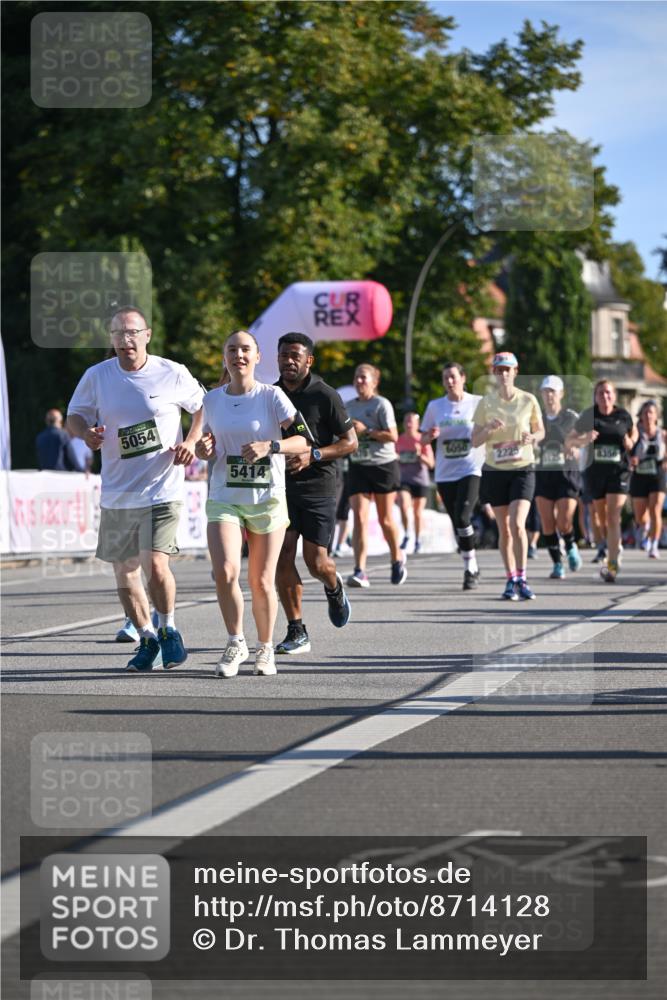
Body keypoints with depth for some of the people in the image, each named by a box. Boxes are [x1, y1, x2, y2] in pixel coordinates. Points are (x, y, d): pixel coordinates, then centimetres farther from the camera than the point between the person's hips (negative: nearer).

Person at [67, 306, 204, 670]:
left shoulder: (172, 374, -4)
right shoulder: (96, 377, 1)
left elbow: (203, 407, 11)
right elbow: (75, 416, 10)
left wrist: (191, 441, -6)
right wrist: (86, 433, -13)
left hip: (162, 489, -3)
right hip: (116, 494, 4)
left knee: (155, 565, -18)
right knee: (124, 572, 11)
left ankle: (168, 629, 8)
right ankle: (147, 639, 30)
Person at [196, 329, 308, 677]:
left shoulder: (272, 396, -5)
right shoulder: (212, 399, 6)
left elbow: (303, 441, -12)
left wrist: (269, 446, -28)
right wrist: (203, 450, -5)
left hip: (267, 499, -2)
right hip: (224, 499, 2)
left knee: (261, 581, 3)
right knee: (225, 572, -17)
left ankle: (265, 649, 24)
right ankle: (236, 643, 2)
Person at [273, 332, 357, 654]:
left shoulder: (324, 396, -6)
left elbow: (350, 442, -5)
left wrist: (313, 455, -17)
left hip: (317, 486, -4)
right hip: (280, 486, 4)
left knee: (316, 563, -5)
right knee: (282, 558, -8)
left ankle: (334, 588, 32)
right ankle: (296, 632, -1)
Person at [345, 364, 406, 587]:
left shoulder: (381, 404, -7)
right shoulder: (349, 406, 10)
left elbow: (392, 436, -15)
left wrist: (366, 430, -20)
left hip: (384, 466, -4)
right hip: (358, 466, 4)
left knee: (385, 519, 7)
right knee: (359, 517, -11)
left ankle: (397, 561, 31)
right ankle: (360, 571, -19)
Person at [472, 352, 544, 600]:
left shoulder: (528, 400, -1)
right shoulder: (486, 402, 0)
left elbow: (541, 431, 10)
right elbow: (475, 441, 2)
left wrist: (532, 437, -12)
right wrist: (489, 429, -18)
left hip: (523, 469, -2)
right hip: (495, 470, 2)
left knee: (517, 524, -17)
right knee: (504, 529, 5)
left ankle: (521, 579, -7)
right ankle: (510, 579, 16)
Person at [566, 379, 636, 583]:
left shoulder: (623, 416, -1)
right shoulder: (589, 416, -2)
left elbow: (633, 433, 19)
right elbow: (569, 442, 2)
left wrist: (630, 444, -4)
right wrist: (584, 440, -19)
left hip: (619, 471, -2)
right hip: (595, 472, 2)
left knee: (613, 517, -13)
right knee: (602, 518, 13)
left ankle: (612, 565, -14)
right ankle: (614, 548, 40)